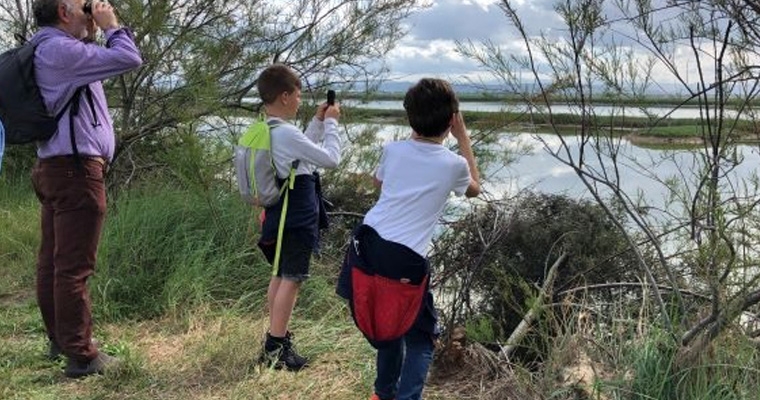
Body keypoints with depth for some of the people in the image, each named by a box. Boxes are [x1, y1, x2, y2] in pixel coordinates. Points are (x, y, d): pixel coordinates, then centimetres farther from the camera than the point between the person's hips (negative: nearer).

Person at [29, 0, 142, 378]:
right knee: (73, 267, -7)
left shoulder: (50, 50, 18)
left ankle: (60, 339, 27)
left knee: (52, 261, 15)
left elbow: (99, 63, 30)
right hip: (76, 169, -11)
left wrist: (91, 34, 20)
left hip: (56, 168, 11)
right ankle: (81, 355, -2)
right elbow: (128, 59, -18)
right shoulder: (59, 49, -15)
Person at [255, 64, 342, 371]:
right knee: (291, 279, -4)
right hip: (298, 219, -10)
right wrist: (331, 123, -5)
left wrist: (318, 122, 15)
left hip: (280, 216, 10)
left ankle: (276, 338, 29)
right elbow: (331, 159, -16)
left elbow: (303, 149, 21)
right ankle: (275, 348, 1)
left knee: (280, 275, 18)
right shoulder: (287, 133, -22)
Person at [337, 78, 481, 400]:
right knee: (420, 338, 13)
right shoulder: (453, 164, -1)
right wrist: (463, 137, 25)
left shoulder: (393, 150, 6)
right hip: (406, 260, -4)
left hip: (367, 245, 5)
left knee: (388, 327, 25)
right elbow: (474, 189, 24)